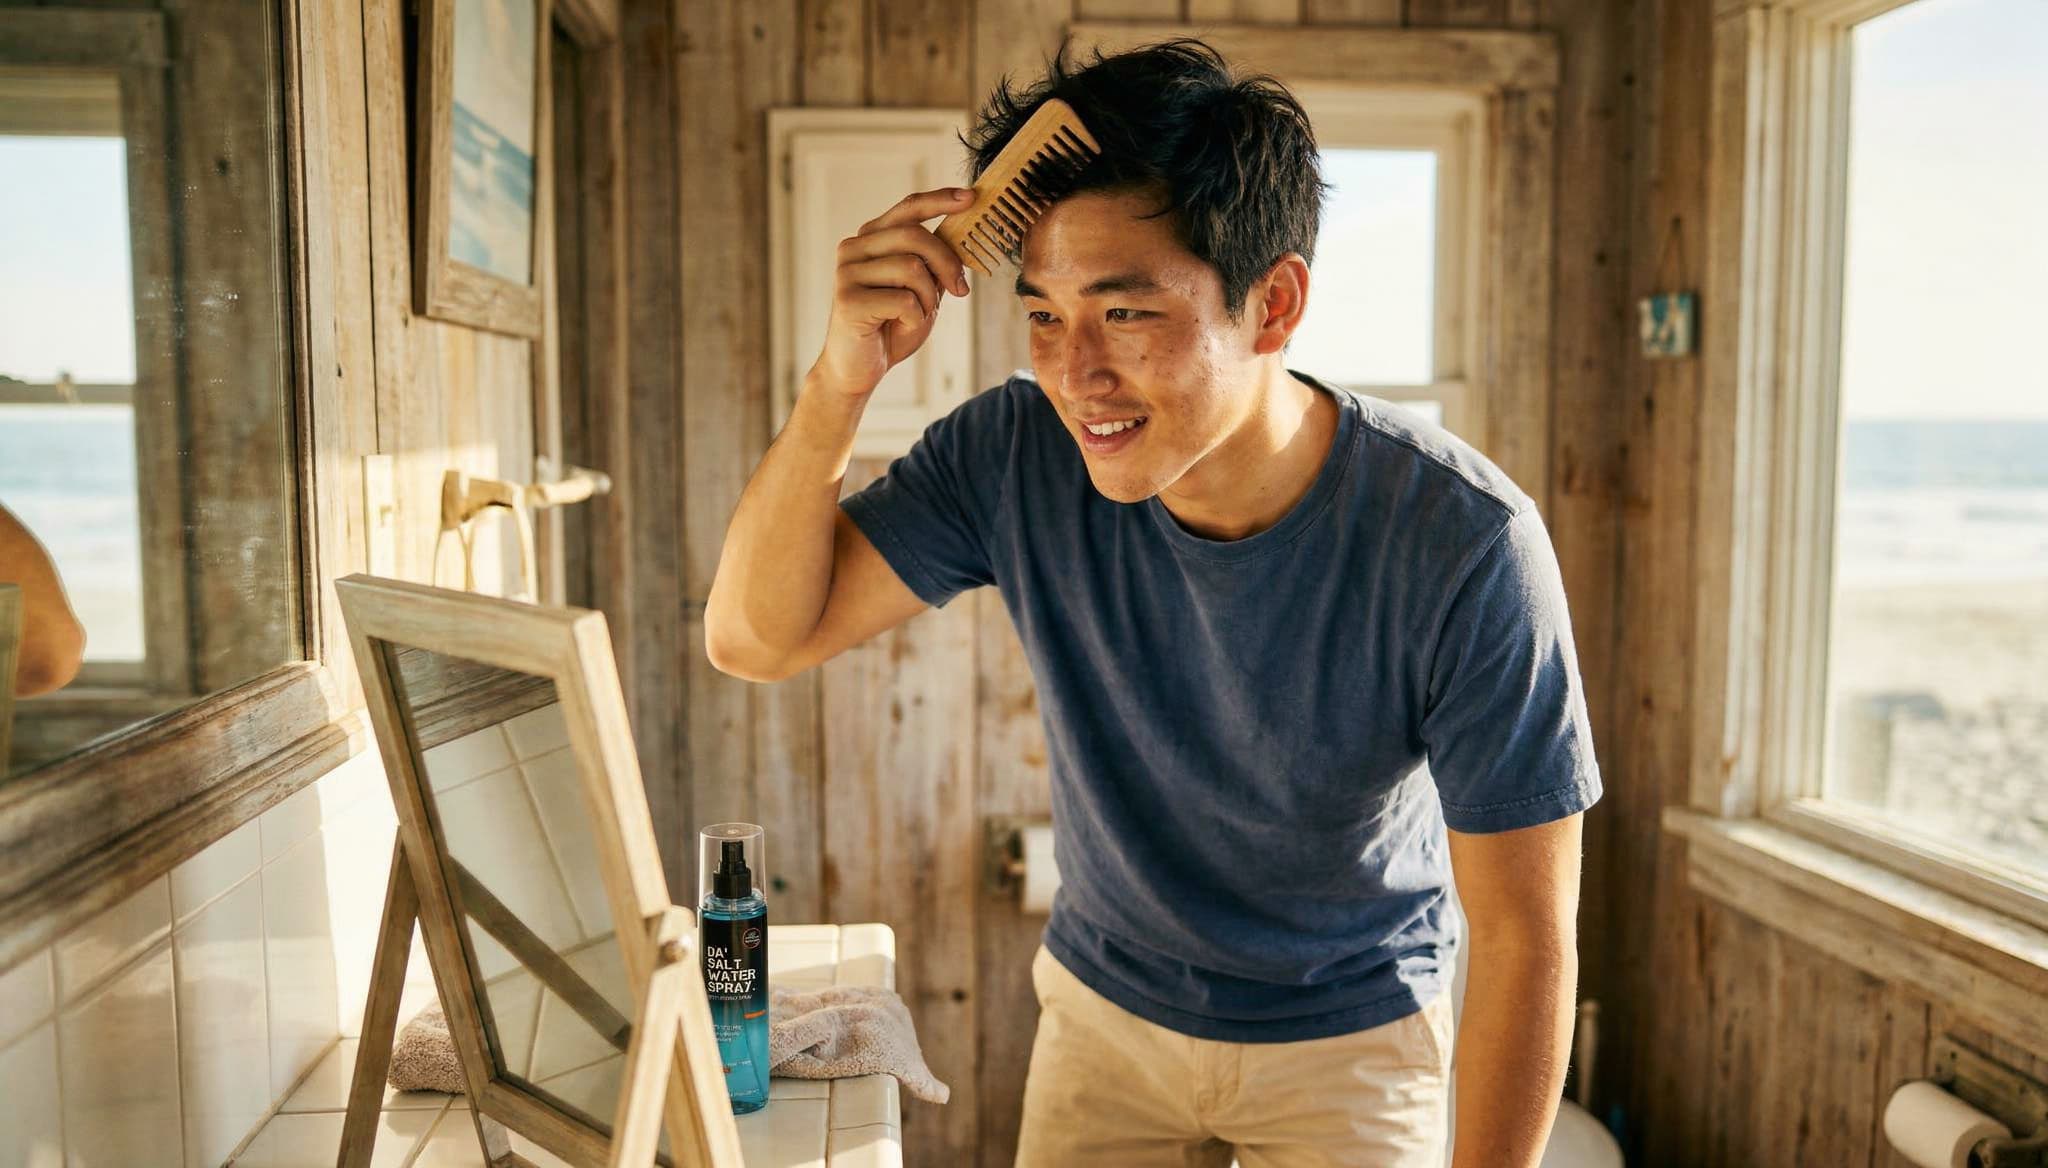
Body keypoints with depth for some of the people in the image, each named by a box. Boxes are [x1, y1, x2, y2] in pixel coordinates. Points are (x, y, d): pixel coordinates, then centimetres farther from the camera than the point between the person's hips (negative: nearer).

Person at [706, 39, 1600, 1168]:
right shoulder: (1014, 457, -20)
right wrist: (841, 379, -32)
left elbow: (1526, 935, -22)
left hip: (1352, 1042, -2)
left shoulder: (1462, 545, -28)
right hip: (1104, 1010, 3)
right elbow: (756, 639, -17)